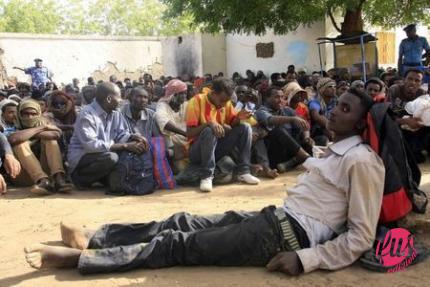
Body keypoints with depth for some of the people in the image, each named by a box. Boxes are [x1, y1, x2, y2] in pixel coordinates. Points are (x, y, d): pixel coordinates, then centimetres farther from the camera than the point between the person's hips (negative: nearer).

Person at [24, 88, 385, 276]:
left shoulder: (362, 161, -13)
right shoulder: (337, 150, 17)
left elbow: (361, 236, -17)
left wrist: (306, 258, -22)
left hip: (290, 236, -9)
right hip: (278, 218, 9)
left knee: (181, 245, -11)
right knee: (183, 223, 4)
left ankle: (75, 257, -6)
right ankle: (93, 238, 12)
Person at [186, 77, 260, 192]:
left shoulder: (226, 102, 1)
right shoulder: (197, 101, -15)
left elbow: (232, 124, 4)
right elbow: (189, 133, -19)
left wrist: (238, 118, -17)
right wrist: (208, 123, -34)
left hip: (217, 147, 5)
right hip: (197, 150, -5)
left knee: (245, 128, -12)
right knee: (209, 131, -36)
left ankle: (243, 171, -12)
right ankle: (206, 177, -28)